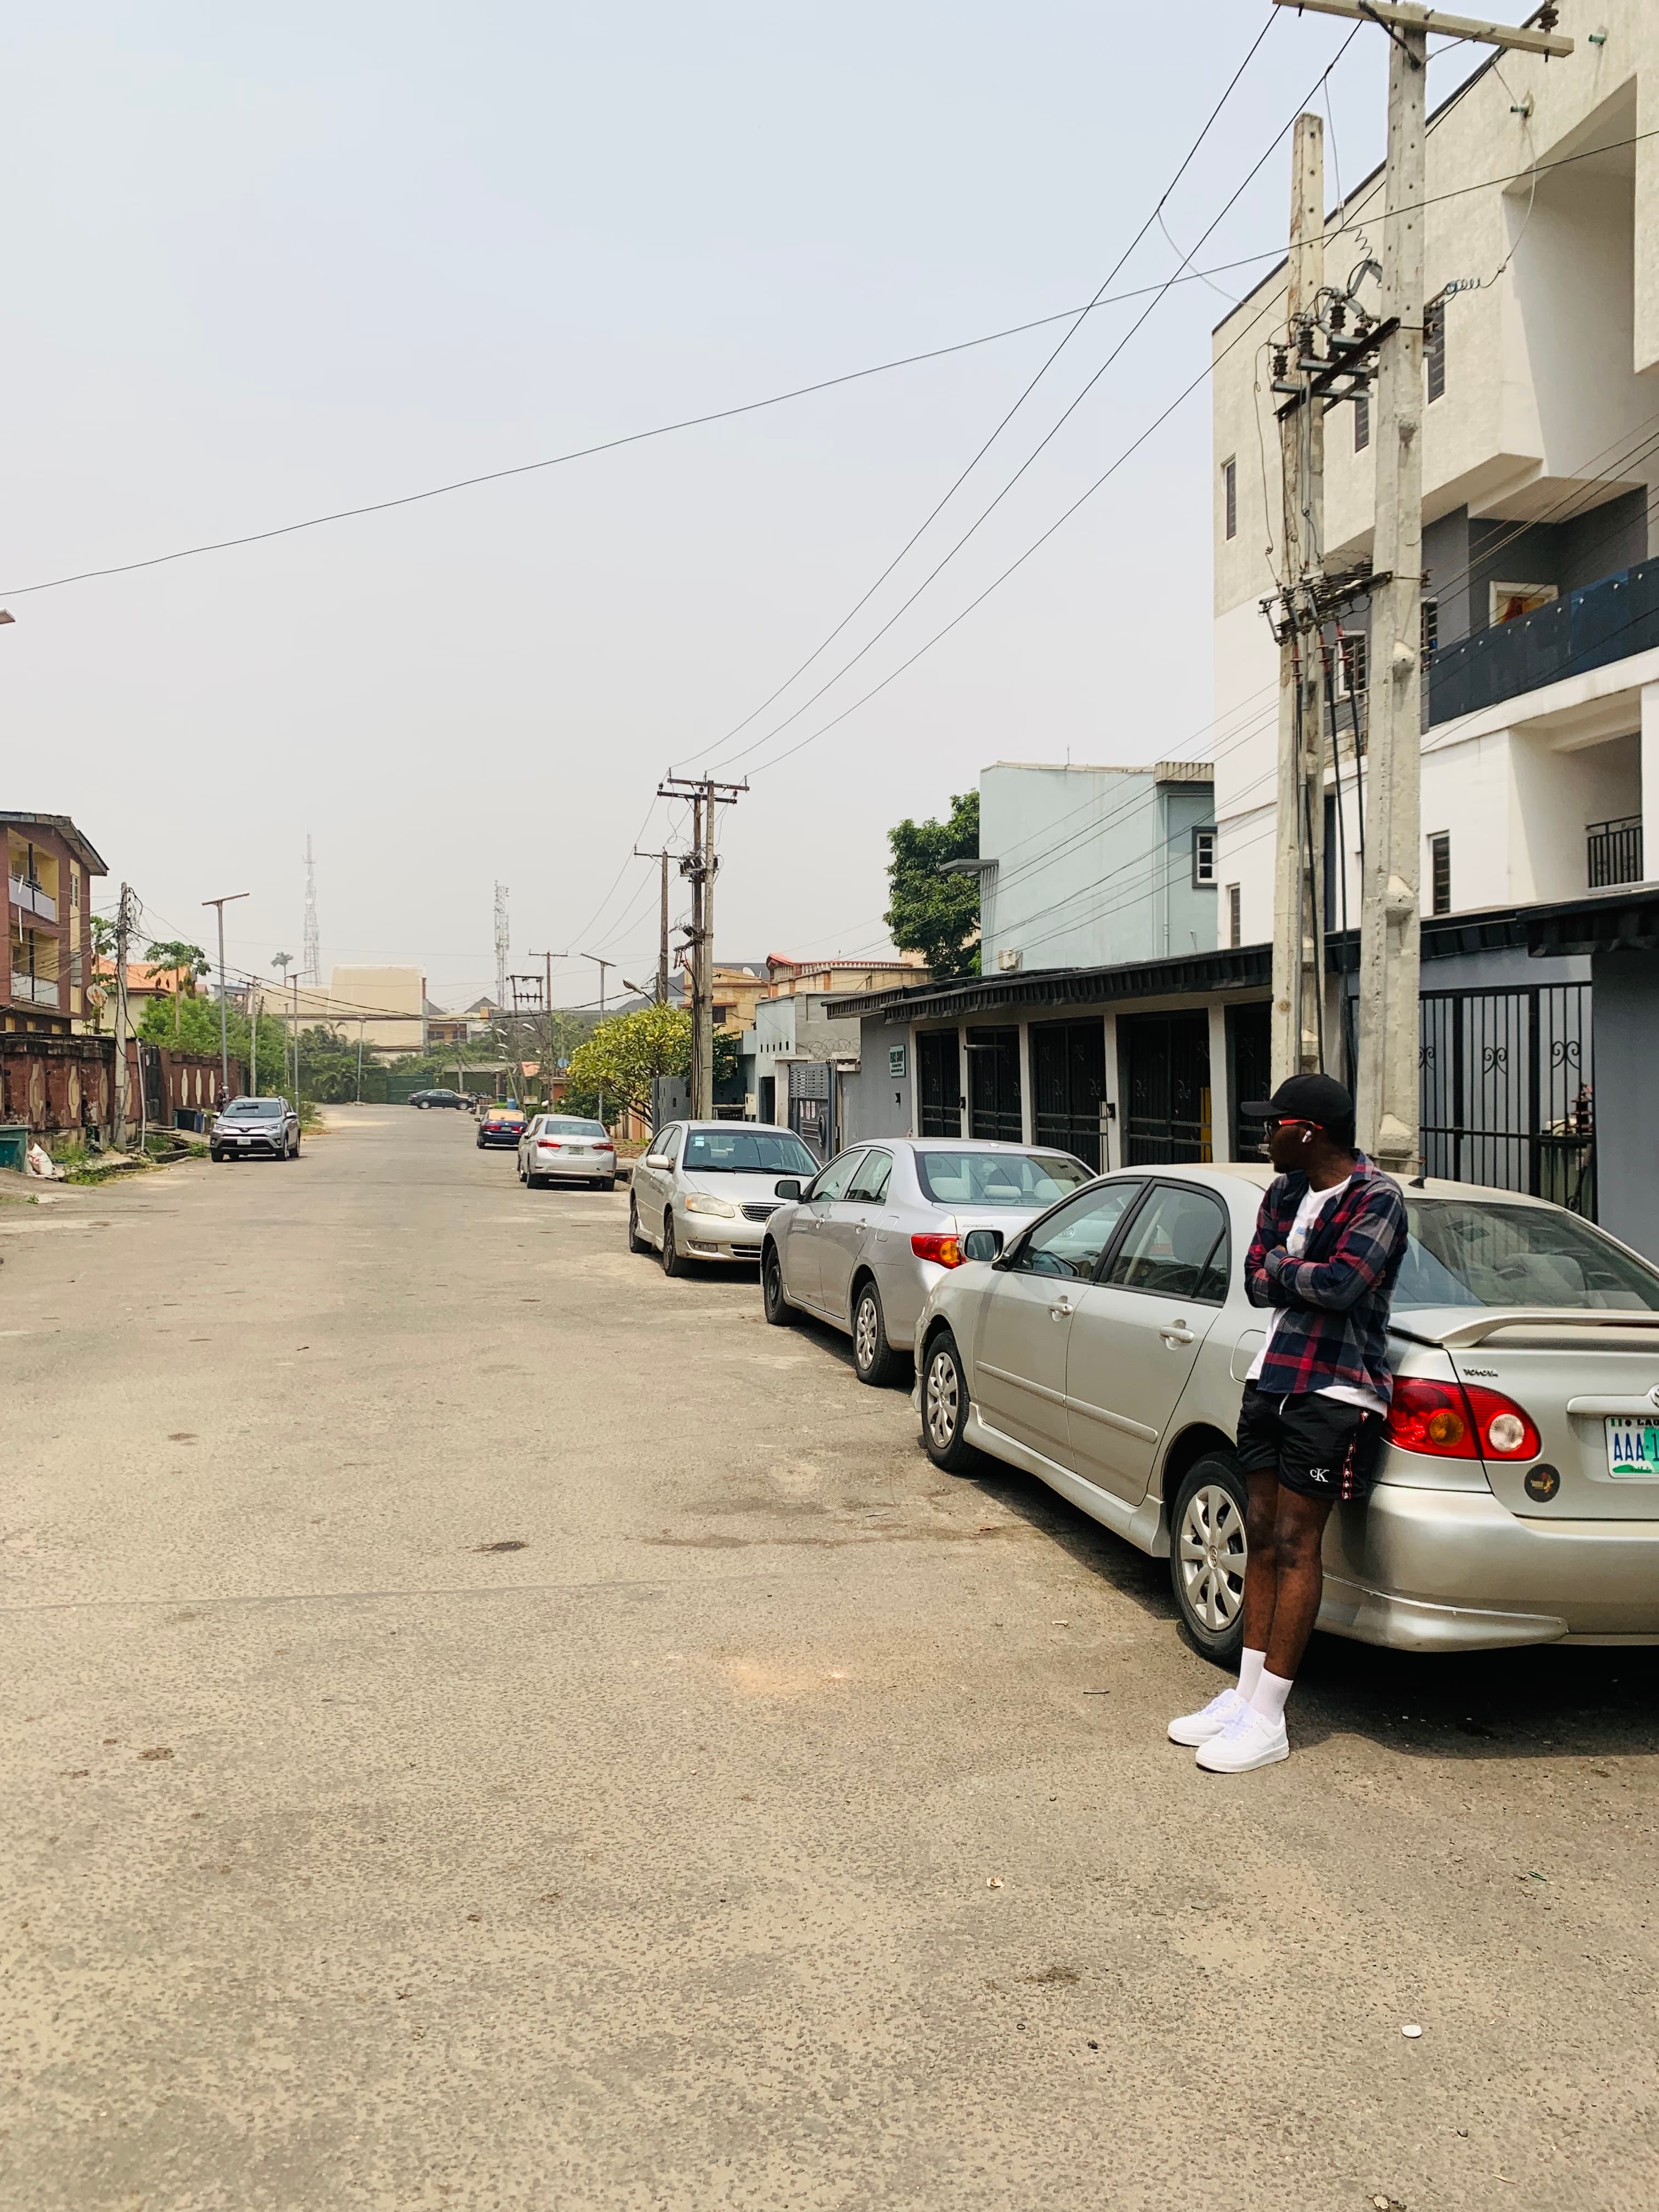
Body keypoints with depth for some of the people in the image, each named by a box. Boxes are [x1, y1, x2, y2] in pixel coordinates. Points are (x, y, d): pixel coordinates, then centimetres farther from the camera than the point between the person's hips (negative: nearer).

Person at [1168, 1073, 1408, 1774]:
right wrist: (1308, 1279, -12)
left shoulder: (1375, 1197, -11)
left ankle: (1267, 1720, 0)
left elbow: (1341, 1283, -24)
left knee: (1295, 1544, -5)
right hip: (1271, 1378, 8)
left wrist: (1282, 1268, -7)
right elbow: (1255, 1283, 6)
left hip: (1333, 1389, -7)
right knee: (1261, 1538, 10)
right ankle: (1246, 1694, 19)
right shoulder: (1284, 1191, 11)